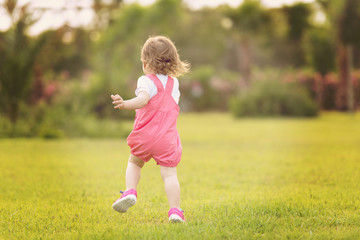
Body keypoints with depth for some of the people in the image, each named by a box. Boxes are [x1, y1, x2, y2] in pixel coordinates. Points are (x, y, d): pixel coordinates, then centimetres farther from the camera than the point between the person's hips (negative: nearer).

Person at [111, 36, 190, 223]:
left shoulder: (146, 81, -7)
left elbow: (143, 99, -27)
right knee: (169, 173, 0)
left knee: (134, 162, 24)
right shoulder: (174, 83, 12)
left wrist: (125, 104, -44)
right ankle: (175, 210, -12)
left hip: (144, 136, -3)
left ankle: (130, 191, 4)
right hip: (167, 137, 3)